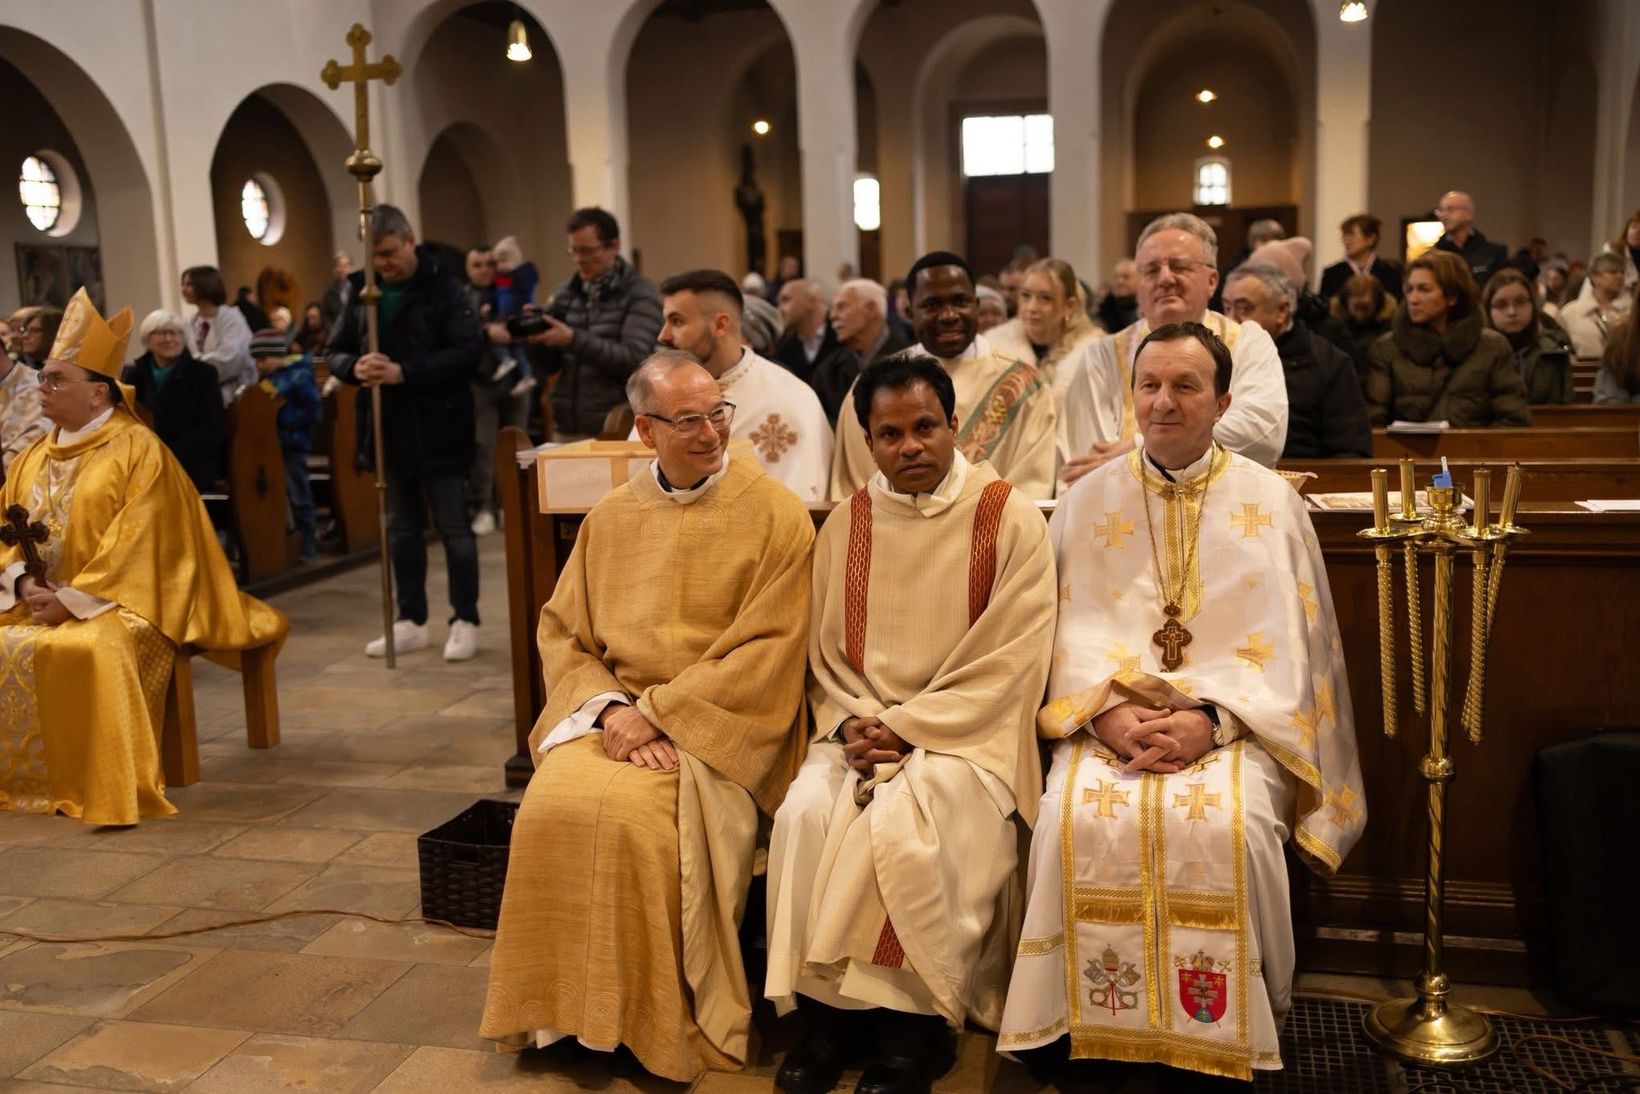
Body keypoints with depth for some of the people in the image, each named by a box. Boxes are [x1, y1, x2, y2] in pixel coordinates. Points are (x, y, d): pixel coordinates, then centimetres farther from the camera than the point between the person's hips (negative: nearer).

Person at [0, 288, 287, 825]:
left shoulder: (139, 451, -8)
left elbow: (136, 546, -14)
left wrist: (74, 599, -19)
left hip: (113, 604, -7)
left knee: (90, 652, -35)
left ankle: (110, 791, -26)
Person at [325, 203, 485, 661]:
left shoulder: (442, 286, -8)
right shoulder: (362, 290, 8)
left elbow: (467, 351, -17)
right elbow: (335, 352, 12)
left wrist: (405, 372, -24)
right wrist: (354, 367, -12)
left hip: (438, 426, -6)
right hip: (387, 426, 6)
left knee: (453, 527, 2)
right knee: (401, 528, 13)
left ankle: (464, 621, 12)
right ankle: (411, 621, 23)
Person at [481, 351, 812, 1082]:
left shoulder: (774, 515, -5)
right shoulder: (610, 516, 10)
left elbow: (765, 651, -11)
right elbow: (561, 632, 9)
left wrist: (659, 712, -16)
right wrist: (612, 706, -11)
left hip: (719, 723, -4)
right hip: (614, 713, 4)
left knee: (643, 821, -29)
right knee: (554, 807, -23)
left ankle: (655, 1024, -8)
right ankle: (571, 1008, -5)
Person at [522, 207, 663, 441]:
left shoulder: (641, 296, -4)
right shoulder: (565, 293, 10)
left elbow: (633, 360, -17)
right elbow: (547, 366, 12)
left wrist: (573, 339, -22)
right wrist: (537, 339, -8)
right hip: (565, 429, 4)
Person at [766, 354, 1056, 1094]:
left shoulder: (1010, 520, -5)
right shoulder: (845, 525, 8)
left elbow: (1009, 662, -10)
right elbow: (825, 652, 10)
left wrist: (908, 727, -16)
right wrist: (852, 724, -10)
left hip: (966, 731, -4)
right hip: (863, 725, 4)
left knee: (901, 825, -29)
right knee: (807, 812, -24)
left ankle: (910, 1026, -9)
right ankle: (825, 1006, -8)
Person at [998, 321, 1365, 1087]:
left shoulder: (1271, 502, 6)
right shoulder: (1086, 501, 10)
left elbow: (1284, 645, -1)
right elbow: (1070, 631, 4)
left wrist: (1209, 717, -16)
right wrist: (1109, 711, -15)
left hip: (1235, 718, -1)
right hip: (1108, 716, 1)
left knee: (1229, 826, -31)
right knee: (1078, 820, -28)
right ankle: (1100, 1030, -9)